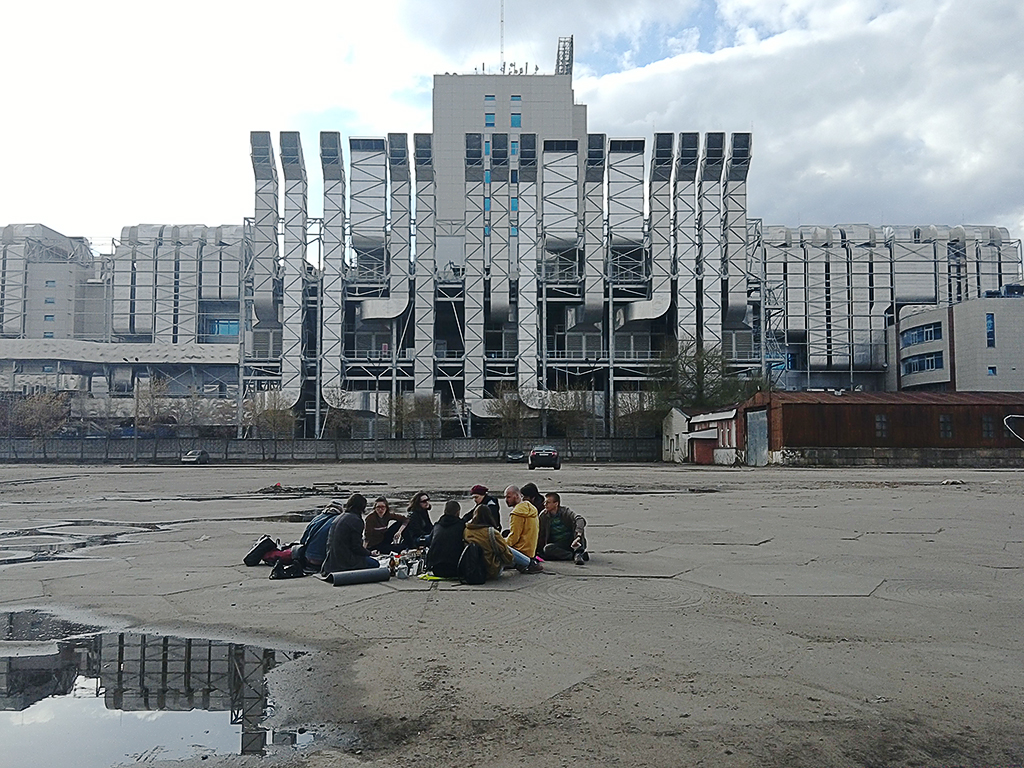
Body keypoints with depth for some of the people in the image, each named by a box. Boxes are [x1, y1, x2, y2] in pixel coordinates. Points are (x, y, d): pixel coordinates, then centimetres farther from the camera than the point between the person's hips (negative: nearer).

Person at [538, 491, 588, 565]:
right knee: (547, 548, -31)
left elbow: (580, 520, -29)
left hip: (572, 542, -2)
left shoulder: (565, 511, -9)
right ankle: (574, 555, -32)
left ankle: (578, 552, -32)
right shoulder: (543, 516, 1)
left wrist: (578, 536, -46)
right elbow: (541, 536, 8)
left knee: (577, 525, -24)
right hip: (558, 546, 2)